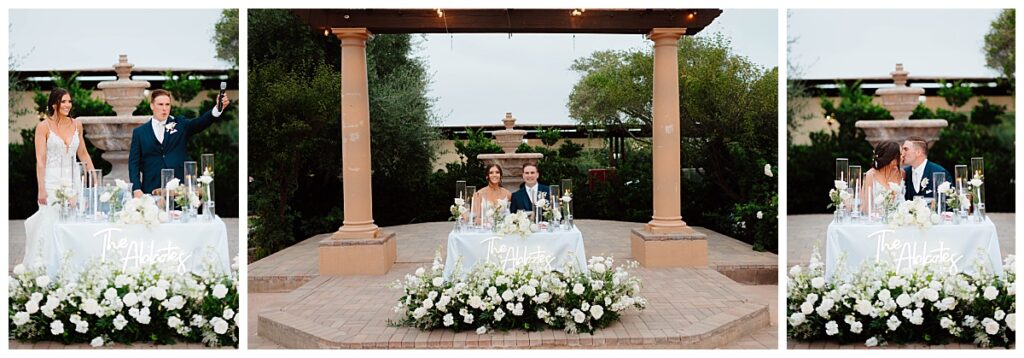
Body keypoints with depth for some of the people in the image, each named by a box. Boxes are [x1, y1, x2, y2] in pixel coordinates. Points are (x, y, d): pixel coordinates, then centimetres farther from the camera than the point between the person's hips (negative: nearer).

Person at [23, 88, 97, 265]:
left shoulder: (76, 124, 8)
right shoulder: (44, 126, -4)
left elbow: (83, 154, 16)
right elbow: (40, 160, -7)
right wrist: (41, 190, -13)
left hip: (73, 180, 4)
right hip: (52, 182, -4)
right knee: (49, 224, -4)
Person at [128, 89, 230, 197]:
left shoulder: (180, 125, 9)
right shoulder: (139, 132, 10)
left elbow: (201, 122, -9)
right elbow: (134, 163, 6)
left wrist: (218, 108, -29)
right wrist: (136, 189, -7)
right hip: (152, 191, 0)